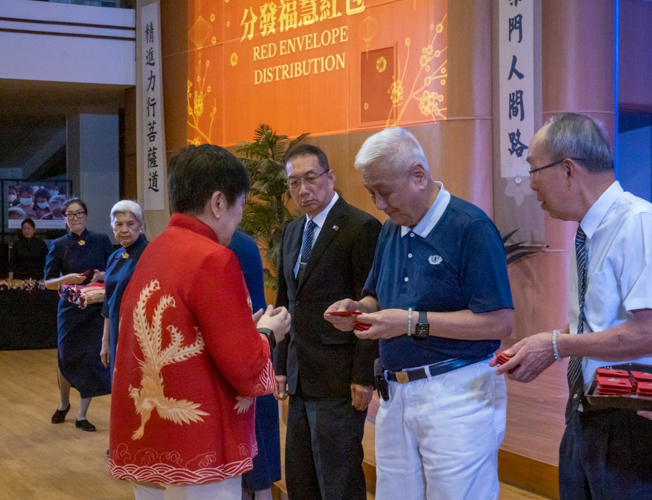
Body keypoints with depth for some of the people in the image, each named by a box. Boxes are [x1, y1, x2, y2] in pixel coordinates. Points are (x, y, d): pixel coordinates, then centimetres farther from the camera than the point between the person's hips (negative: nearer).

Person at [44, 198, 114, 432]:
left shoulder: (101, 241, 1)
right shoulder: (59, 246, 2)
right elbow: (48, 282, 2)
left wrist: (102, 275, -14)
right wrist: (67, 278, -16)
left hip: (96, 309, 0)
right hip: (70, 309, 0)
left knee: (92, 360, -3)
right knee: (66, 359, 4)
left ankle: (81, 415, 10)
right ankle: (64, 404, 33)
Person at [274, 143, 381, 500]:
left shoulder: (362, 227, -10)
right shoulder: (292, 232, 15)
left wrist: (364, 377, -16)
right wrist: (281, 366, 14)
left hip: (339, 378, -8)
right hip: (300, 378, 8)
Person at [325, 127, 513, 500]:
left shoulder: (471, 227, -13)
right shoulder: (391, 231, 11)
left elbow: (500, 321, -17)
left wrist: (414, 322, -20)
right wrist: (359, 311, -1)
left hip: (458, 395, -7)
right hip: (396, 395, 7)